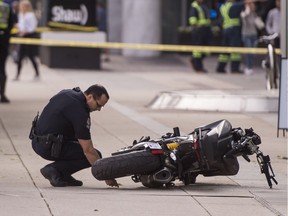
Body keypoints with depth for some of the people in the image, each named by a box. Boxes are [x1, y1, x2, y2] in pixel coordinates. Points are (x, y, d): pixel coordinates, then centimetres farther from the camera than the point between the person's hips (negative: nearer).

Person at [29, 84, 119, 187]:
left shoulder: (67, 93, 6)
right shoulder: (79, 112, -21)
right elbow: (88, 151, -21)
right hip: (49, 147, -9)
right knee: (93, 155, -6)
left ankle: (63, 174, 14)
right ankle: (54, 170, -9)